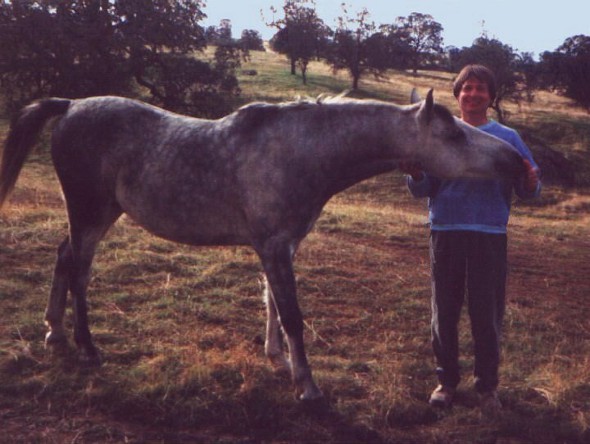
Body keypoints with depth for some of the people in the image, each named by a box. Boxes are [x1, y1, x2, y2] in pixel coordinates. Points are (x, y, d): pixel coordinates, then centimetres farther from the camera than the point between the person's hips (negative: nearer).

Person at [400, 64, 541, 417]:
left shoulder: (508, 138, 6)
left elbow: (528, 191, 1)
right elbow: (423, 189, 3)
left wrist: (531, 182, -22)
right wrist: (416, 175, -19)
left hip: (490, 235, -1)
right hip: (446, 232, 1)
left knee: (488, 313, 3)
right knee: (445, 309, 8)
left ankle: (488, 386, 18)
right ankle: (447, 379, 24)